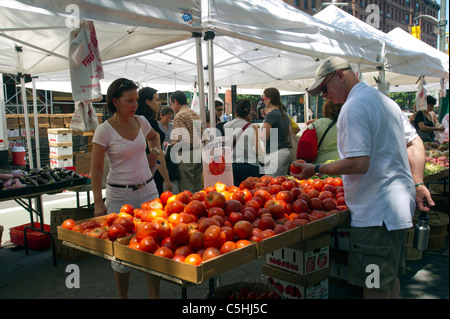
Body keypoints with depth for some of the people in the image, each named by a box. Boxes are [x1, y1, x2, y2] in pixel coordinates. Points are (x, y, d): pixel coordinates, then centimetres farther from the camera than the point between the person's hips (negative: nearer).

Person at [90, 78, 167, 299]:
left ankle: (154, 295, 18)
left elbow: (153, 136, 28)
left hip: (148, 189, 4)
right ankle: (122, 296, 24)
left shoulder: (141, 121, 3)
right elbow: (96, 168, -9)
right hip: (119, 194, -4)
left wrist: (156, 150, 10)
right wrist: (98, 204, -13)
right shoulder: (104, 130, -10)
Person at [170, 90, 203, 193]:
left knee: (186, 190, -2)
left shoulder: (179, 116, -10)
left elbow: (184, 140, -20)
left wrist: (171, 144, -5)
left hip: (187, 154, -8)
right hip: (199, 153, 8)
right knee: (197, 188, 14)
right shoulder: (196, 114, 16)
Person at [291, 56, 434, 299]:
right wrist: (417, 183, 15)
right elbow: (415, 144, 18)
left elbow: (358, 163, -25)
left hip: (375, 213, -10)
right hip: (399, 207, 10)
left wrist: (317, 169, -13)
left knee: (375, 288, 0)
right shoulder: (384, 100, 16)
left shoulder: (353, 108, -16)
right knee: (390, 280, 22)